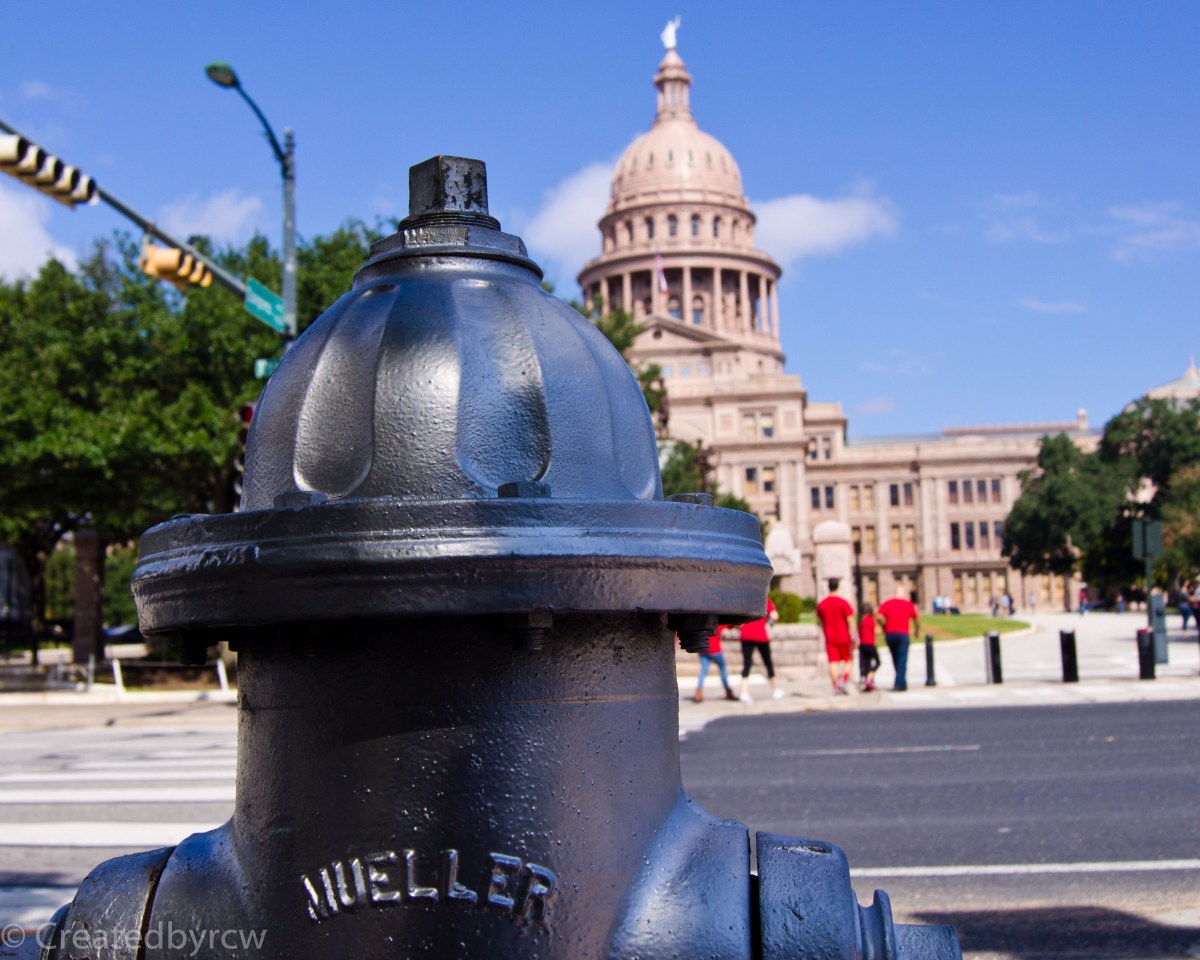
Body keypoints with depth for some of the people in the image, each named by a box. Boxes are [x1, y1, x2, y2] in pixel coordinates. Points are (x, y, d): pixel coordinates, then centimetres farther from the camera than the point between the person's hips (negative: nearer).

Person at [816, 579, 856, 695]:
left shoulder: (821, 605, 4)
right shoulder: (843, 603, -7)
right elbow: (850, 620, -11)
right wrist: (854, 636, -8)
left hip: (830, 638, 2)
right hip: (843, 637, -2)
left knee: (833, 663, 1)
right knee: (847, 660, 11)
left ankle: (836, 687, -4)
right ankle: (844, 680, -9)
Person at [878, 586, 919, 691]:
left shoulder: (886, 604, 9)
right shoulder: (908, 604, 7)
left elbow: (879, 617, -4)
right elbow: (917, 618, 8)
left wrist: (884, 629, 10)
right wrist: (918, 630, 24)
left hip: (889, 634, 3)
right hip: (902, 634, -3)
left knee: (895, 659, 14)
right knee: (902, 659, -3)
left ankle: (902, 683, 20)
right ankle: (900, 683, -13)